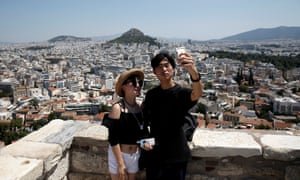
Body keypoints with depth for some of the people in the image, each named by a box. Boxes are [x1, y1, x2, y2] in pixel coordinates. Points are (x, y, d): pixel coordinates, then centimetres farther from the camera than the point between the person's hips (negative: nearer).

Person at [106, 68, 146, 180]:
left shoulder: (140, 106, -4)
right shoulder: (117, 108, -18)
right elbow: (113, 139, -18)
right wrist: (120, 164, -17)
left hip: (136, 155, 5)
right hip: (119, 155, -5)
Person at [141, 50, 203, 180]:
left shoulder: (182, 93, -12)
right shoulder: (151, 94, 0)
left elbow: (197, 94, -35)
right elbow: (144, 120, 9)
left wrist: (193, 71, -53)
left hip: (176, 156, -3)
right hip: (153, 155, 3)